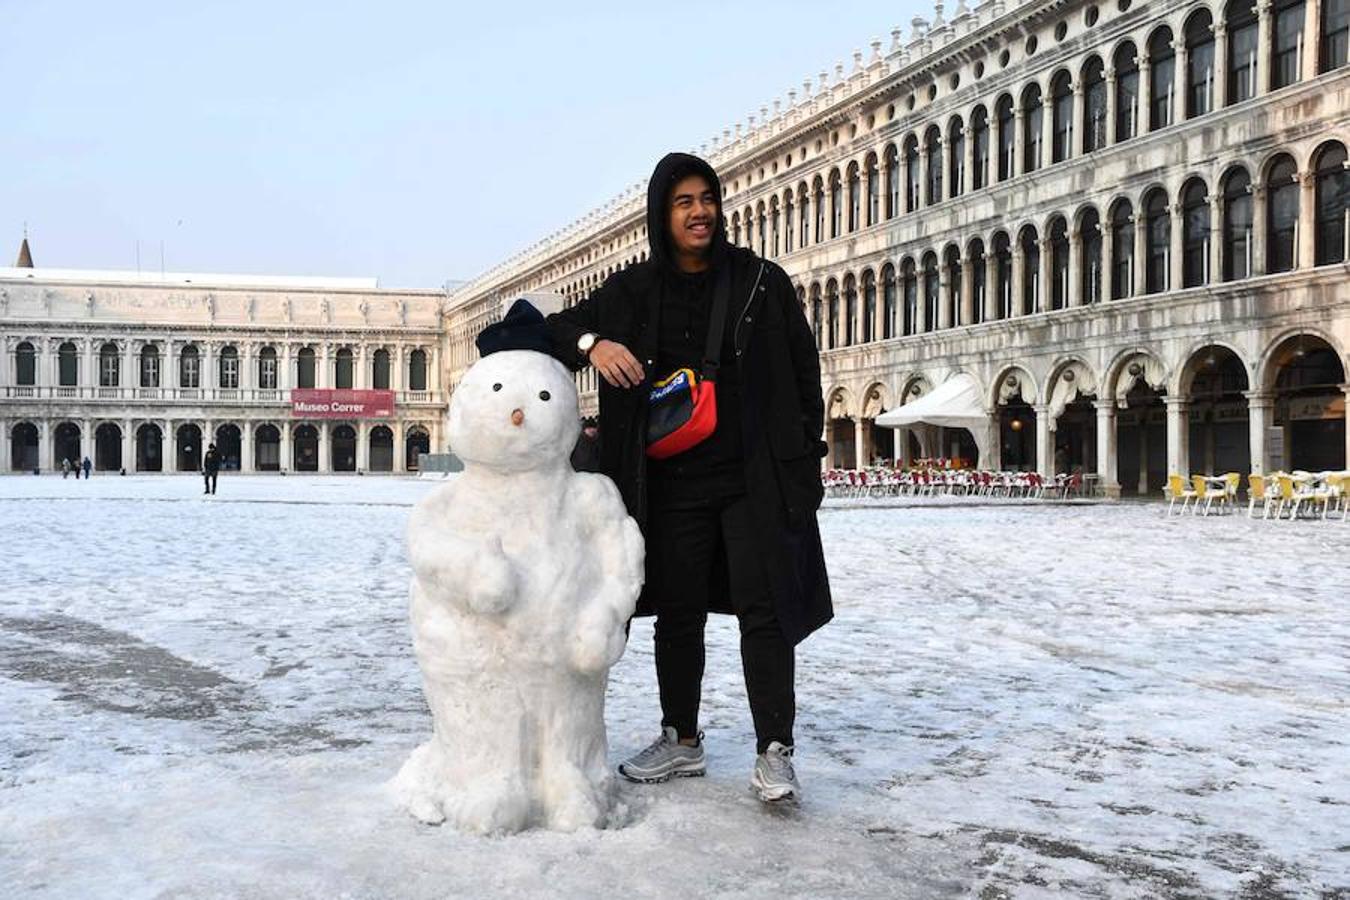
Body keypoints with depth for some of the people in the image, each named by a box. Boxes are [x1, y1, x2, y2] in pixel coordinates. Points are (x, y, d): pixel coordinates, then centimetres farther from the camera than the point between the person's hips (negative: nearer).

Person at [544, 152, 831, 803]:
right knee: (677, 612, 11)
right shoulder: (633, 292, 5)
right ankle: (682, 741, 25)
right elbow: (554, 329, 8)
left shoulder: (763, 283, 1)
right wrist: (591, 342, -16)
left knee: (764, 608, -5)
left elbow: (805, 376, 3)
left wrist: (805, 466, -3)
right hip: (671, 484, 3)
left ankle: (773, 752, 2)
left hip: (755, 479, -2)